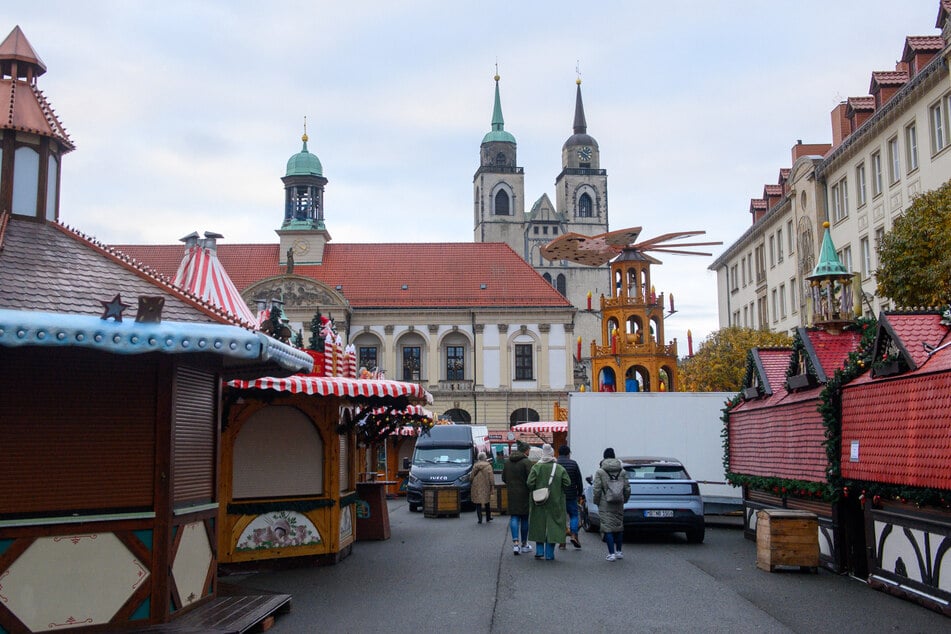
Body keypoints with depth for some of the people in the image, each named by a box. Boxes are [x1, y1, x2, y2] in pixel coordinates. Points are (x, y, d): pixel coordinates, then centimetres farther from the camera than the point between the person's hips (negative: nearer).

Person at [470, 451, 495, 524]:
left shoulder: (475, 466, 1)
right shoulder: (488, 466, -6)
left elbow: (471, 477, 5)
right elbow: (491, 477, -10)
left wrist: (470, 485, 15)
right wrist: (492, 487, -7)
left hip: (476, 487, 1)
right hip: (486, 487, -1)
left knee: (478, 504, 4)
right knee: (487, 503, 16)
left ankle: (480, 519, -2)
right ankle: (488, 518, 24)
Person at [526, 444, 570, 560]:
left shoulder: (536, 467, -6)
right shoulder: (560, 468, -5)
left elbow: (530, 483, -12)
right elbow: (567, 483, -7)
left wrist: (533, 492, 7)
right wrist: (558, 490, 9)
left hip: (539, 503, 1)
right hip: (555, 502, 0)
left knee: (539, 525, 13)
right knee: (553, 526, 4)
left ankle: (539, 551, 14)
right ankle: (549, 554, 5)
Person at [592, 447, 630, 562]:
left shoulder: (600, 471, -8)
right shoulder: (622, 471, 4)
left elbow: (596, 489, -10)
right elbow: (627, 489, 5)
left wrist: (596, 501, 5)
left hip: (605, 505, -4)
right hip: (619, 505, 4)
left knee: (607, 528, -2)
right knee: (619, 526, 16)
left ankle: (611, 554, -7)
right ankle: (619, 552, 24)